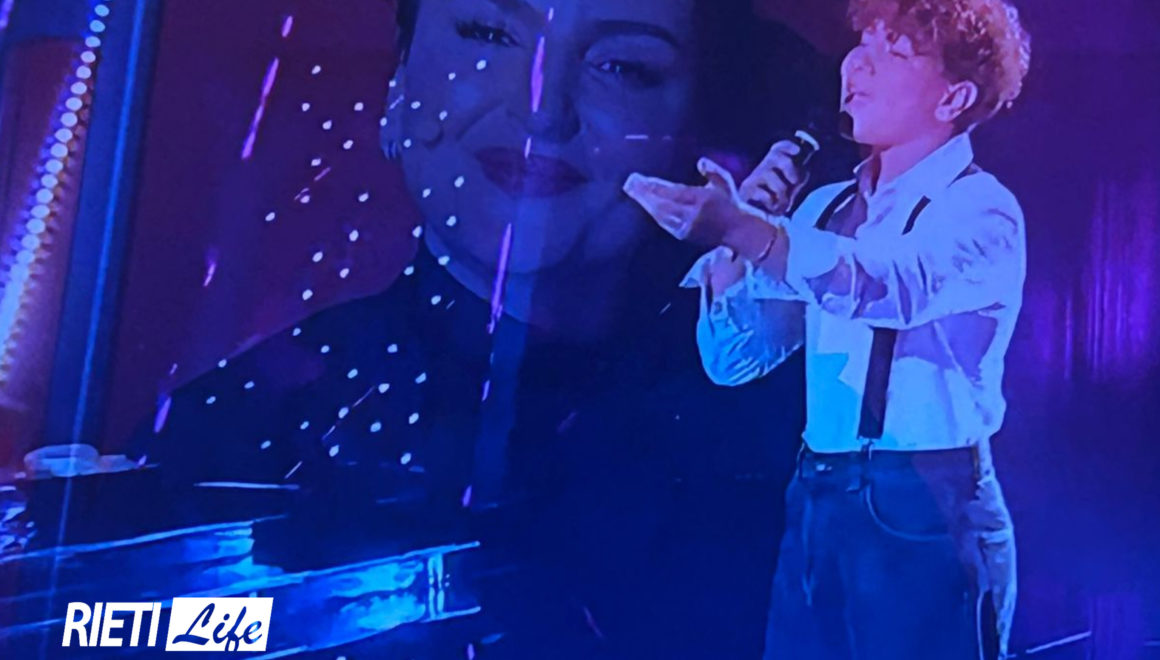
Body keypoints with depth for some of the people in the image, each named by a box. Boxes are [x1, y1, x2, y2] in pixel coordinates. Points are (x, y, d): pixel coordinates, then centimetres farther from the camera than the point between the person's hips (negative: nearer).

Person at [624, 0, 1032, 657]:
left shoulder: (981, 209, -6)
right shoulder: (826, 207, 12)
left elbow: (895, 285, -28)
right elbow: (734, 357, 11)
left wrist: (741, 227, -39)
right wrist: (740, 227, -2)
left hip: (925, 515, -6)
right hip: (817, 508, 6)